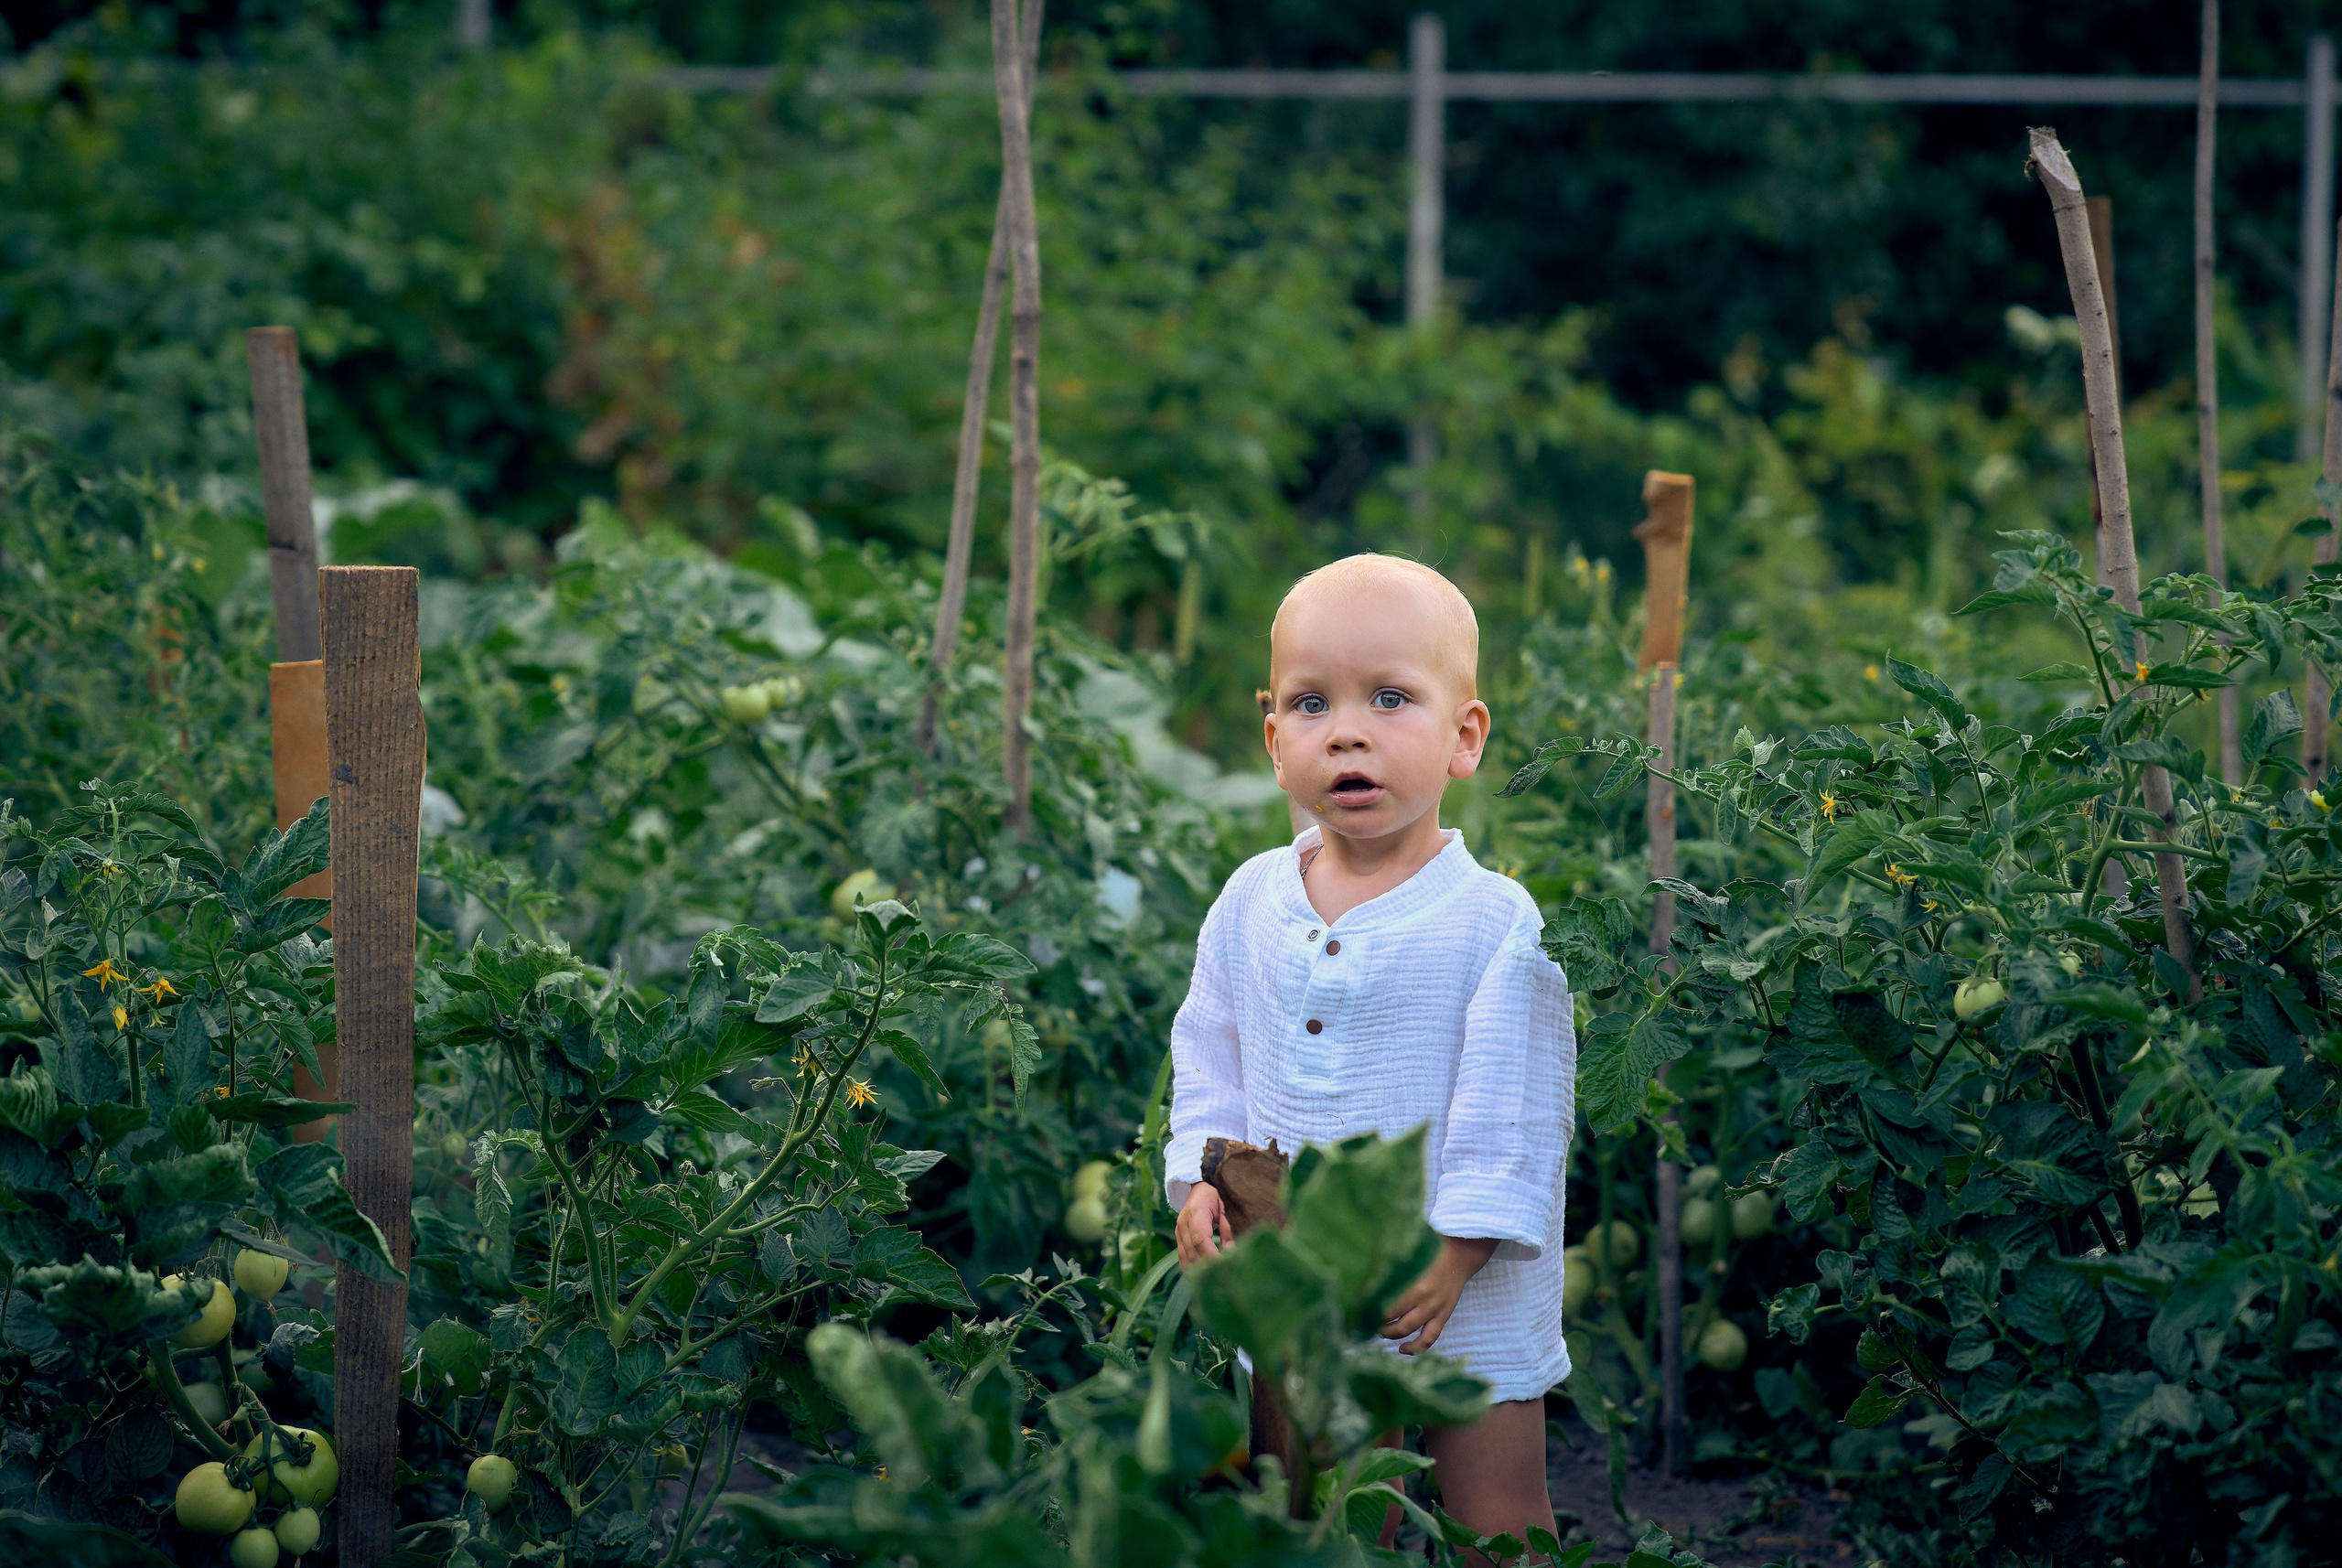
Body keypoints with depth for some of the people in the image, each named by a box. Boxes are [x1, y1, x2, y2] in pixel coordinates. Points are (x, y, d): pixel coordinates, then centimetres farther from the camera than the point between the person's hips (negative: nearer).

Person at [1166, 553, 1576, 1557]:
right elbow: (1210, 1061, 10)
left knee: (1499, 1527, 5)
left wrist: (1454, 1250, -19)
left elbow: (1512, 1108, -14)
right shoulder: (1251, 906, 1)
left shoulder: (1496, 922, -14)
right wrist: (1200, 1182, -4)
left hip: (1473, 1313, -4)